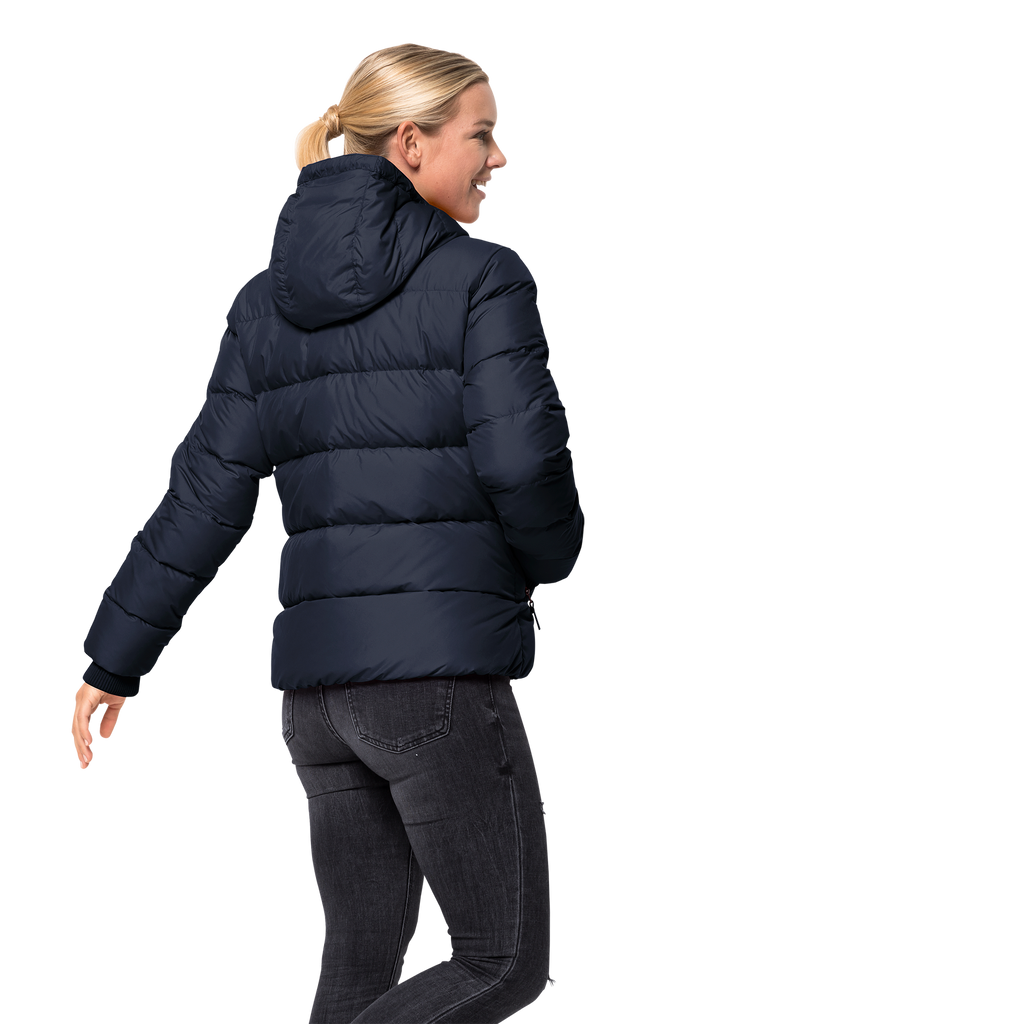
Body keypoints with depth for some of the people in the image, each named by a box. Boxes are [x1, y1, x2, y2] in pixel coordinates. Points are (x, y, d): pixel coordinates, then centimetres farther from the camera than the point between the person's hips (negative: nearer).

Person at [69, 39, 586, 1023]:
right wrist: (552, 557, 8)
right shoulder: (482, 276, -6)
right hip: (442, 665, -6)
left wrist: (113, 661, 13)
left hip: (315, 671, 7)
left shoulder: (268, 298, 12)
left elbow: (205, 494, 8)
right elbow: (522, 462, -14)